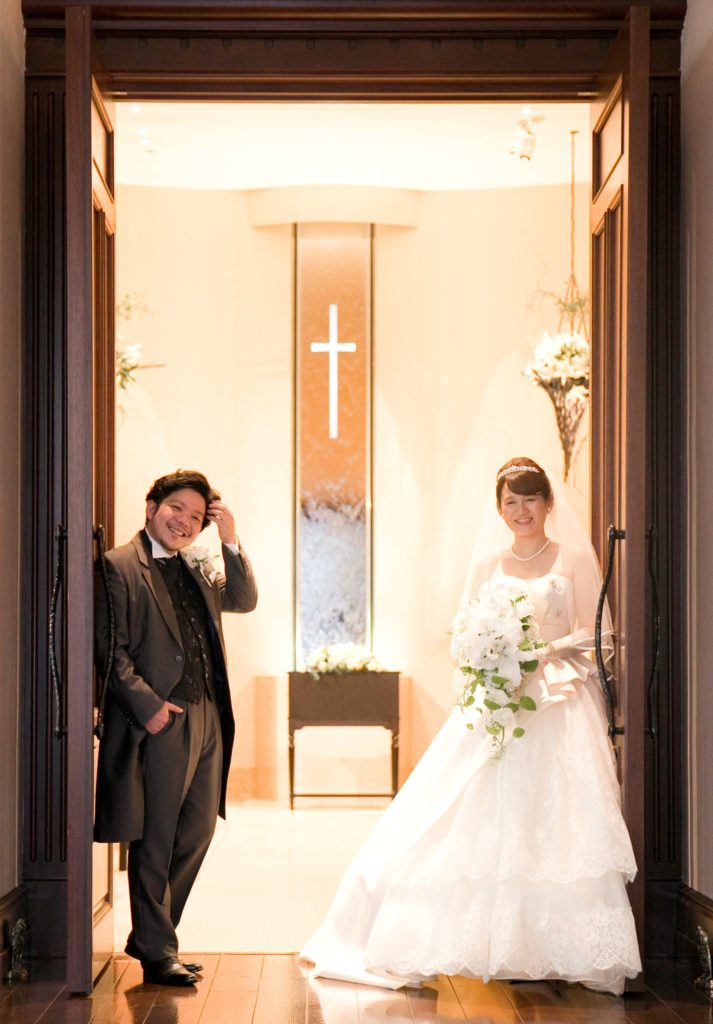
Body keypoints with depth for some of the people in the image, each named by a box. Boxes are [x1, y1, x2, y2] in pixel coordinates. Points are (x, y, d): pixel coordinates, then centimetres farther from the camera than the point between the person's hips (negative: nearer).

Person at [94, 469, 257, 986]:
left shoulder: (197, 566, 18)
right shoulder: (119, 566, -6)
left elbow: (244, 600, 12)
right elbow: (111, 649, -10)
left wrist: (231, 540, 1)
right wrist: (148, 705, -17)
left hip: (209, 720, 8)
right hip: (160, 722, -8)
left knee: (197, 832, 14)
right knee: (155, 842, 0)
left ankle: (151, 936, 26)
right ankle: (157, 950, 10)